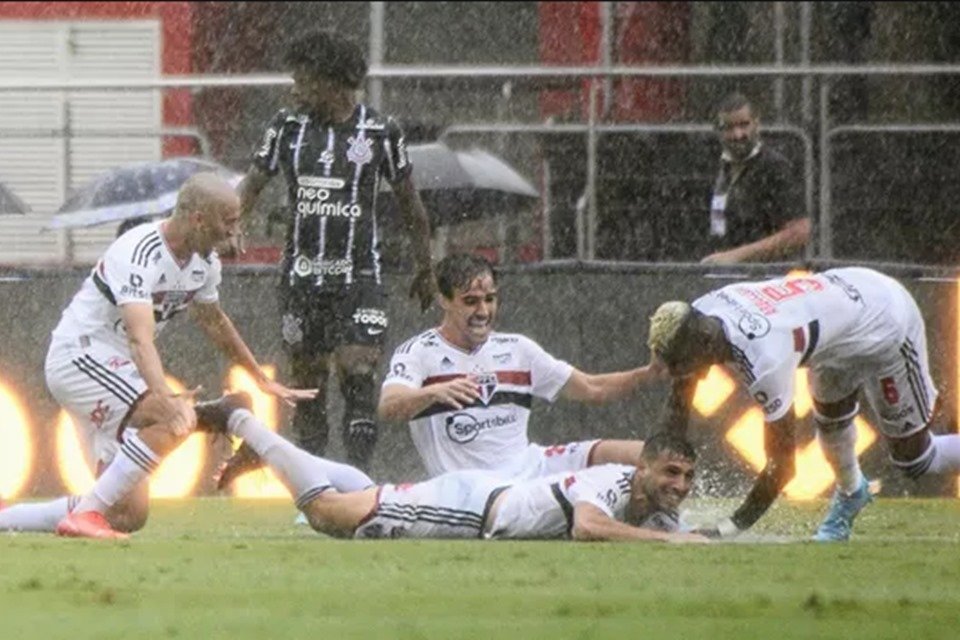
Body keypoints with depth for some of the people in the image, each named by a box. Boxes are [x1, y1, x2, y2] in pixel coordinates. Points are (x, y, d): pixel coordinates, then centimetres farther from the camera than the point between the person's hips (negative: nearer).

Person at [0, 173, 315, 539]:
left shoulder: (204, 263, 4)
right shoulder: (141, 254, -25)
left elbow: (214, 323, 24)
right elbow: (140, 339, -38)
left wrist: (262, 381, 34)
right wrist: (164, 398, -53)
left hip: (116, 369, 9)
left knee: (128, 516, 4)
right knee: (177, 421, -31)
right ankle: (86, 514, -25)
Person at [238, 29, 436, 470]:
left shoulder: (381, 132, -2)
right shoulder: (287, 127, 3)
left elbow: (409, 203, 7)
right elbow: (252, 187, 7)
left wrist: (424, 269, 11)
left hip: (359, 274, -2)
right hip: (301, 275, 2)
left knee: (358, 373, -14)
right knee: (306, 379, 5)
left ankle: (359, 474, -14)